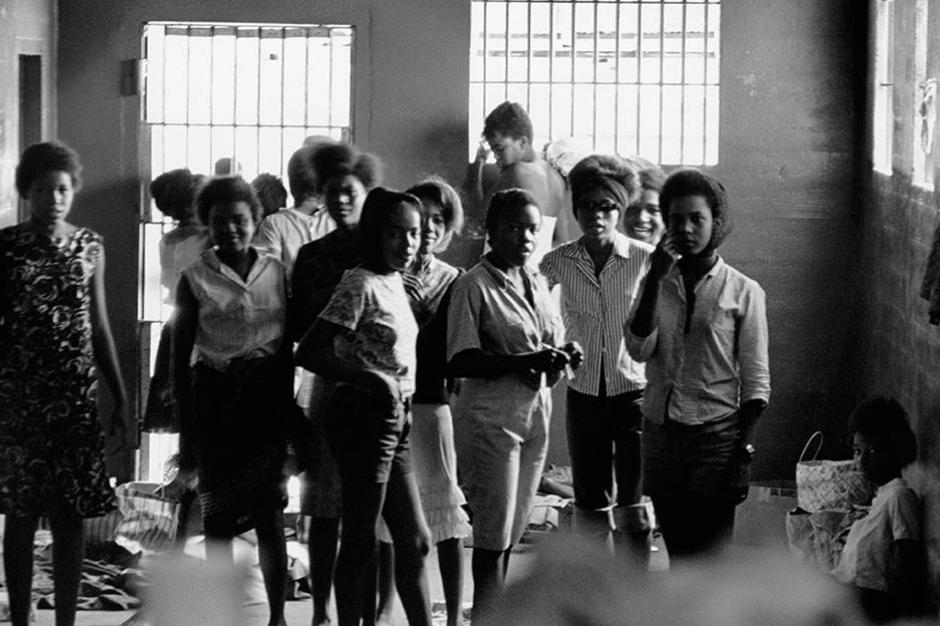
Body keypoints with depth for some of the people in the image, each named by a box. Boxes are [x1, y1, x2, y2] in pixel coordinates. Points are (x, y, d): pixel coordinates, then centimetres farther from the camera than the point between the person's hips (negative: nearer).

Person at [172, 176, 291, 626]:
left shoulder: (275, 272, 7)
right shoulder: (196, 279, 2)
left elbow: (287, 345, 12)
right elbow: (180, 356, 3)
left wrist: (289, 411, 11)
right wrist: (186, 428, -1)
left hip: (267, 391, 1)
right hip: (216, 391, -1)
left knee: (269, 510, -3)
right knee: (218, 516, 2)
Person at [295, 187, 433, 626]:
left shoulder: (395, 282, 12)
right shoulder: (361, 285, -13)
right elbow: (308, 353, -19)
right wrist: (371, 380, -23)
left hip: (393, 421, 9)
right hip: (365, 417, -9)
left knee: (415, 541, 12)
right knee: (360, 544, -2)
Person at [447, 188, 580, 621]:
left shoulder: (537, 282, 13)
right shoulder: (474, 285, -9)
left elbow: (554, 342, 21)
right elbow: (460, 362, -15)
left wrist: (563, 359, -3)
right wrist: (526, 361, -23)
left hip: (535, 414, 7)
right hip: (491, 418, -7)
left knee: (510, 534, 11)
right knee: (494, 535, -5)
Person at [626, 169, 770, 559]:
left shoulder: (743, 292, -1)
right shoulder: (658, 284, 10)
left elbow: (755, 381, -1)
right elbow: (639, 350, -5)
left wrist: (743, 454, -9)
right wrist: (656, 278, -10)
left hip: (716, 436, -4)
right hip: (660, 436, 4)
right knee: (678, 555, 8)